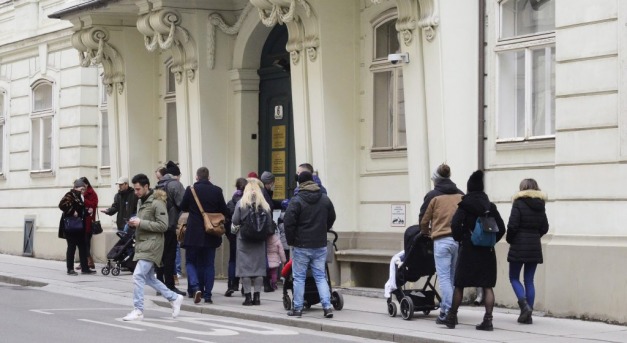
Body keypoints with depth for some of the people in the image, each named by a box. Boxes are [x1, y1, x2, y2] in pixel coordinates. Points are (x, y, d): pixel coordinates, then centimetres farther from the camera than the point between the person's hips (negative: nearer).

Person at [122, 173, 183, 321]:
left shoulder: (157, 203, -13)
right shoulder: (140, 201, 15)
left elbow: (163, 226, -17)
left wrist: (141, 223, -19)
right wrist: (134, 223, 4)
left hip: (152, 244, -10)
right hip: (142, 243, 10)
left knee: (138, 275, -14)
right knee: (149, 278, 13)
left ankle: (138, 310, -9)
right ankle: (174, 298, 25)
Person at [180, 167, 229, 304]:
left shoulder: (190, 190, -8)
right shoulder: (217, 191, -4)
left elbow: (183, 207, 4)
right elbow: (224, 211, 1)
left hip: (194, 232, -2)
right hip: (211, 234, 2)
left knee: (190, 262, 9)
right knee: (209, 264, 10)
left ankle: (196, 287, -13)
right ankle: (207, 295, 7)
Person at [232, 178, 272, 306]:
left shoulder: (241, 203, -8)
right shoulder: (264, 204, -2)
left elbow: (235, 221, -9)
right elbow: (269, 222, -2)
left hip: (244, 238, -2)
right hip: (260, 242, 2)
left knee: (245, 268, 2)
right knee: (259, 267, 8)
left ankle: (248, 296, 0)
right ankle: (257, 296, 7)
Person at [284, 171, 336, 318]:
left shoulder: (296, 201, -12)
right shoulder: (325, 199, 5)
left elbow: (288, 222, -14)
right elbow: (331, 219, 16)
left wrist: (291, 240, -1)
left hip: (301, 246, -4)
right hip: (320, 245, 4)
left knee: (299, 278, 6)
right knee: (320, 276, 8)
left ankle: (297, 308, 8)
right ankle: (327, 306, -2)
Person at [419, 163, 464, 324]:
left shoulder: (433, 195, 0)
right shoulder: (461, 195, 11)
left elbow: (424, 219, 5)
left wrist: (425, 232, 25)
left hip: (441, 240, -4)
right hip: (460, 238, 4)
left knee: (444, 277, -3)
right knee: (453, 277, 11)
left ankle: (448, 313, -11)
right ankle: (446, 308, 14)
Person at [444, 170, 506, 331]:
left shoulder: (464, 206, -5)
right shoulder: (490, 206, 5)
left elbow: (455, 224, -18)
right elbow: (501, 228, 3)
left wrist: (459, 239, -2)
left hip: (468, 249, -3)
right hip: (487, 251, 3)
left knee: (459, 285, 8)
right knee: (487, 286, 3)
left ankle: (452, 317, 15)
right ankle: (488, 320, -4)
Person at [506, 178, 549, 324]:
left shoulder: (519, 203, -9)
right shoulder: (540, 206, 8)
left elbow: (512, 225, -14)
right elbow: (545, 228, 10)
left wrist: (509, 239, 2)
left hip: (519, 246, -5)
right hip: (535, 247, 5)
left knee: (514, 277, 6)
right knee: (529, 280, 8)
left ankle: (524, 305, -15)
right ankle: (528, 315, 6)